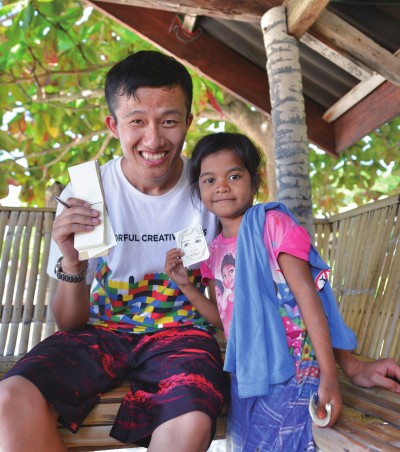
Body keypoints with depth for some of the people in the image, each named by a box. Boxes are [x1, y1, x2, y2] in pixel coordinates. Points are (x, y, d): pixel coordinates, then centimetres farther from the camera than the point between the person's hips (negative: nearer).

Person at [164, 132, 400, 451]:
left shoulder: (273, 224, -12)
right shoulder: (215, 250, 7)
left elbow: (308, 296, -17)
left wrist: (329, 375, -22)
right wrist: (185, 285, 0)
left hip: (289, 373, -6)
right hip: (245, 376, 7)